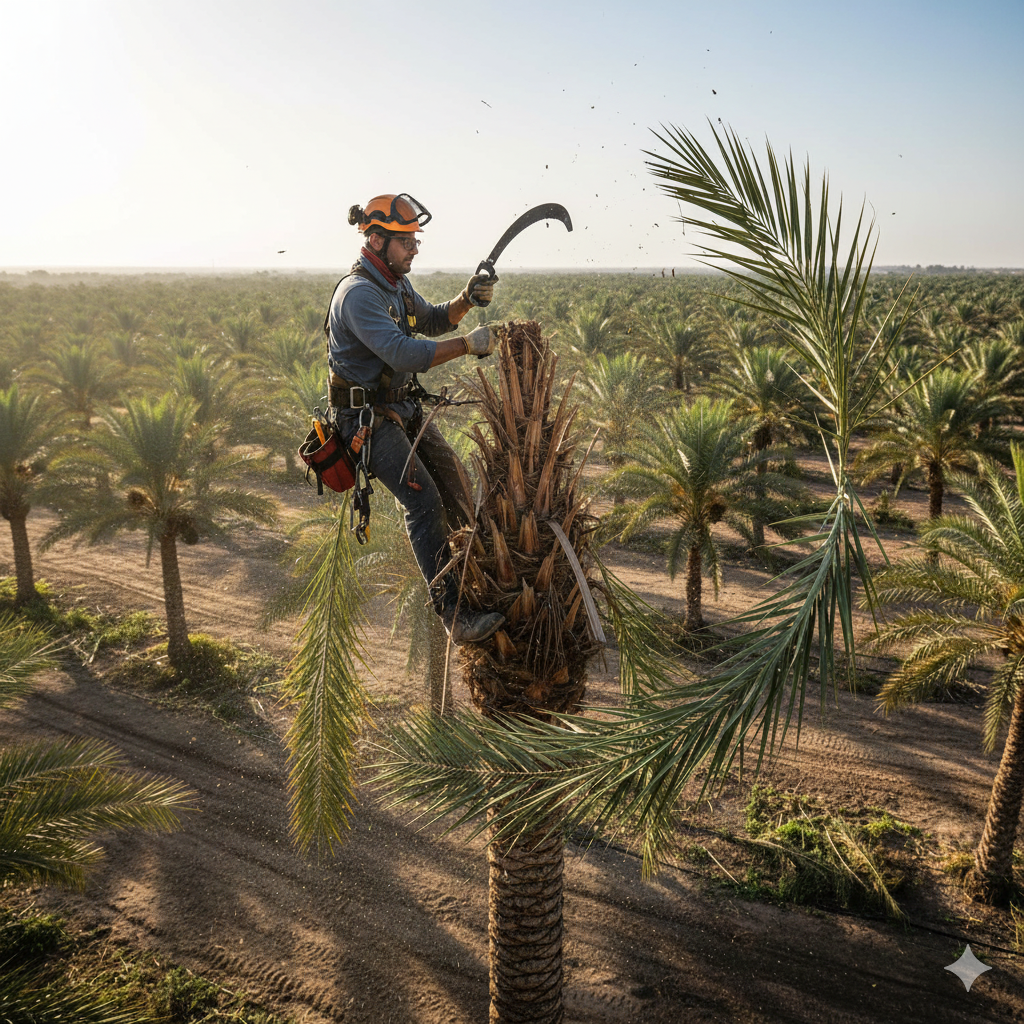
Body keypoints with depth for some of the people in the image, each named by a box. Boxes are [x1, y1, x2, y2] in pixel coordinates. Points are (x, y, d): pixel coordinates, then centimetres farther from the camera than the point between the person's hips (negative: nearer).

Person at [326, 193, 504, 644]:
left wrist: (465, 301, 2)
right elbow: (404, 353, -33)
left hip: (401, 405, 10)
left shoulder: (395, 283, 10)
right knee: (423, 500, -19)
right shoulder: (357, 293, -22)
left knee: (453, 480, 11)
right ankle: (455, 616, -20)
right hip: (366, 416, -10)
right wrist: (467, 344, -31)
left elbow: (431, 321, 21)